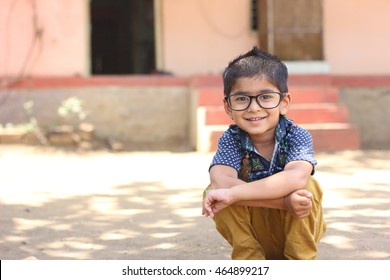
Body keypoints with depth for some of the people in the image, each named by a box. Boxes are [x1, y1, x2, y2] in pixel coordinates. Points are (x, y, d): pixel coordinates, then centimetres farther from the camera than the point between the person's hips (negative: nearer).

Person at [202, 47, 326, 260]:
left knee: (306, 188, -30)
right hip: (251, 232, 1)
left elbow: (297, 178, -42)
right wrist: (284, 200, -45)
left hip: (297, 228, -1)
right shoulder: (231, 139, -15)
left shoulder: (297, 136, -19)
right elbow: (221, 182, -36)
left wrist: (233, 193, -48)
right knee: (213, 192, -24)